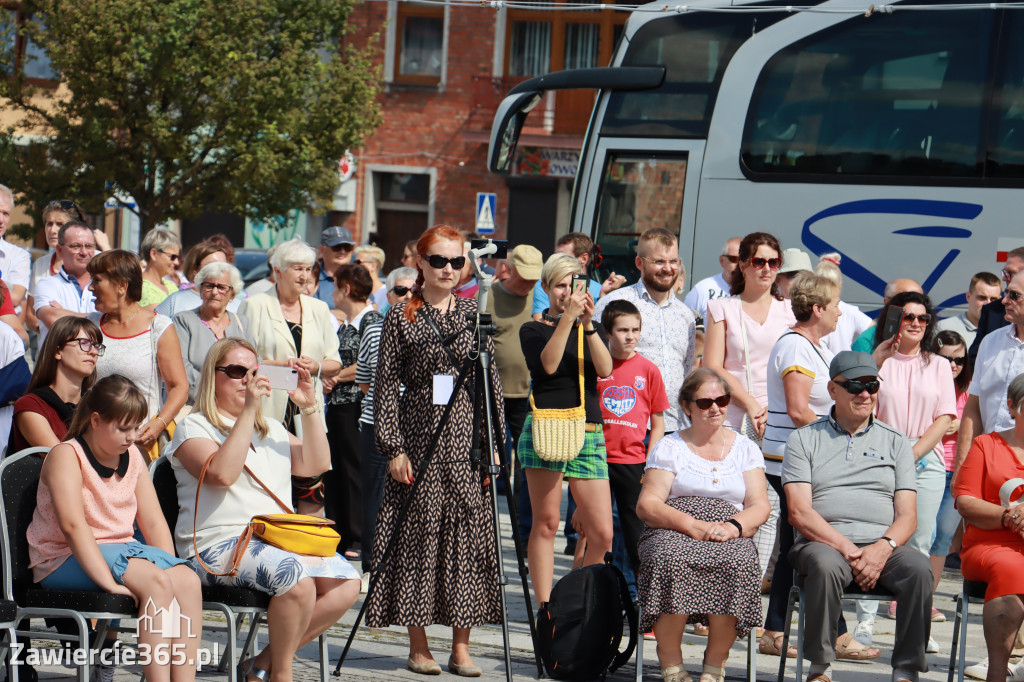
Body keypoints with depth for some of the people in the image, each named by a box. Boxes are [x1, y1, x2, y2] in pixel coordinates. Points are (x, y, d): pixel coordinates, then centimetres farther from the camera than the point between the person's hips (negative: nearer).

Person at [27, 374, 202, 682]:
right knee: (155, 582, -32)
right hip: (65, 561, -7)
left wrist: (170, 566, -5)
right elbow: (73, 525, -23)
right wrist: (109, 582, -31)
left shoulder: (132, 457, 13)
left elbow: (154, 522, 13)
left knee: (188, 580, -22)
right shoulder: (66, 456, -10)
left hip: (123, 550, 7)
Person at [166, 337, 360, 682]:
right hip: (220, 546, -7)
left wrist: (310, 408, 3)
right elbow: (222, 473, -16)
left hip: (282, 540, 7)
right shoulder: (194, 428, 4)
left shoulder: (271, 429, 27)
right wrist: (248, 411, -16)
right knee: (297, 578, -34)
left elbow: (316, 465, 12)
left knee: (346, 582, -18)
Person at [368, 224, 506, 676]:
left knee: (468, 541, 0)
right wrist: (393, 447, -8)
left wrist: (496, 443, 4)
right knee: (418, 540, -1)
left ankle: (461, 647, 6)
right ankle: (418, 647, 7)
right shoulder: (401, 317, 2)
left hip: (467, 440, 2)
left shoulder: (473, 315, 10)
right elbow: (386, 385, 0)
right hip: (419, 440, -2)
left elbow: (492, 383, 10)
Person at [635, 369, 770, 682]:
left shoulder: (745, 448, 18)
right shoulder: (669, 447, 12)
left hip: (730, 538, 1)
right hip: (673, 533, -1)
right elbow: (647, 504, 1)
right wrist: (691, 525, -17)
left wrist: (733, 527, -15)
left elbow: (760, 506, 8)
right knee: (671, 560, -38)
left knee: (737, 564, -36)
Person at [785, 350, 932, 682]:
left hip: (881, 546, 2)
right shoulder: (804, 440, 11)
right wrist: (845, 547, -14)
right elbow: (799, 512, 0)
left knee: (918, 566, -30)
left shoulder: (896, 442, 18)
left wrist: (883, 548, -13)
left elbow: (907, 515, 9)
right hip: (822, 542, -2)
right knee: (825, 563, -37)